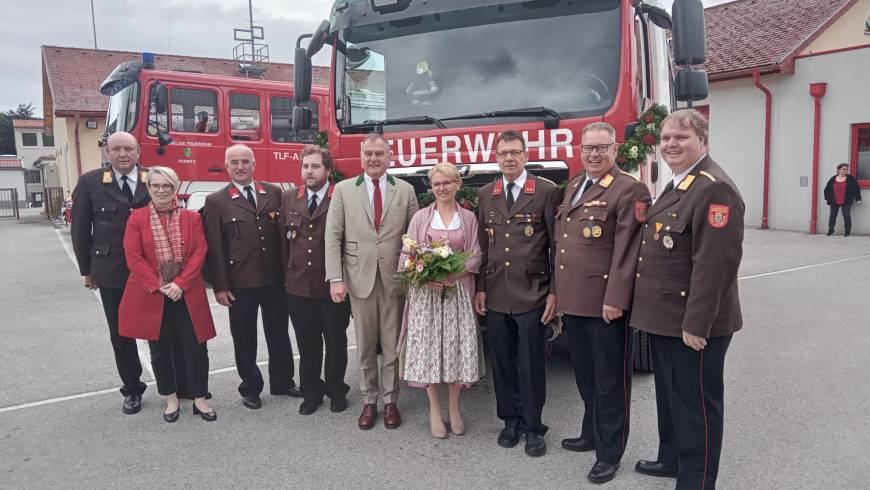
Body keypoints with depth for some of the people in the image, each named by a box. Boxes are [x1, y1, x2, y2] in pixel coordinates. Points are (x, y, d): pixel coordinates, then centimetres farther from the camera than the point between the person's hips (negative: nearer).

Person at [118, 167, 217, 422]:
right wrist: (159, 286, -14)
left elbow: (199, 252, -4)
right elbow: (133, 257, -6)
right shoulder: (137, 217, -1)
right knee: (160, 351, 12)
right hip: (151, 296, 0)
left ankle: (199, 399, 19)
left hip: (187, 295, 1)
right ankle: (171, 398, 28)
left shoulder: (191, 217, 3)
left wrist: (180, 283, -14)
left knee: (196, 349, 3)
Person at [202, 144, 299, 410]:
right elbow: (214, 247, -4)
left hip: (275, 279, 2)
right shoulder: (216, 201, -1)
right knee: (244, 338, 10)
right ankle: (250, 388, 27)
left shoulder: (274, 193, 5)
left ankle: (282, 381, 31)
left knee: (279, 333, 14)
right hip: (240, 283, -2)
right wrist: (220, 286, -8)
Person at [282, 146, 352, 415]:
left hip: (333, 287, -3)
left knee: (336, 342, 12)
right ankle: (311, 392, 31)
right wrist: (286, 273, 6)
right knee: (307, 344, 14)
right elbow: (283, 239, 9)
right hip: (298, 286, 3)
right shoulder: (288, 198, 6)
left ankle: (336, 390, 31)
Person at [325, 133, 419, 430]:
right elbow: (333, 236, -1)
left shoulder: (405, 191, 4)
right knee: (365, 346, 11)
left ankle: (390, 400, 23)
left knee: (392, 345, 9)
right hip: (359, 279, 0)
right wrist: (335, 278, -9)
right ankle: (369, 400, 25)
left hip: (395, 279, 0)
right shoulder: (343, 190, 2)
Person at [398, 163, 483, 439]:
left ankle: (454, 408, 16)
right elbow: (408, 256, 2)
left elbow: (475, 255, 2)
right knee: (429, 347, -1)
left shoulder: (468, 218, 8)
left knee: (458, 346, 0)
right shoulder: (420, 218, 6)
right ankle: (434, 411, 12)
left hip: (458, 290, 1)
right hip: (426, 291, 0)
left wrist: (453, 275, -14)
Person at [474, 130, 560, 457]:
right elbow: (482, 245, 11)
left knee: (531, 365, 4)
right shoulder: (485, 194, 10)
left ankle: (533, 427, 20)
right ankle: (511, 420, 29)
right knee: (502, 362, 12)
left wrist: (554, 291, -7)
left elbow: (557, 244, -3)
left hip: (532, 294, -4)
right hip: (495, 295, 4)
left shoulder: (546, 191, -2)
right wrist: (480, 288, 6)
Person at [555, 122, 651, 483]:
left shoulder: (629, 190, -10)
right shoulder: (572, 186, 15)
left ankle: (609, 452, 19)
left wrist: (615, 300, -20)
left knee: (610, 379, 6)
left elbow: (627, 251, -16)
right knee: (585, 375, 20)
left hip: (605, 302, -7)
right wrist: (559, 291, 17)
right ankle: (591, 433, 37)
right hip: (572, 300, 8)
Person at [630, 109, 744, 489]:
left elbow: (715, 264, -24)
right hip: (664, 316, 10)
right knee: (670, 395, 22)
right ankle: (672, 458, 40)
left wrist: (696, 324, -24)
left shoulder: (715, 188, -19)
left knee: (696, 403, 5)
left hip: (691, 323, -10)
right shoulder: (676, 185, 14)